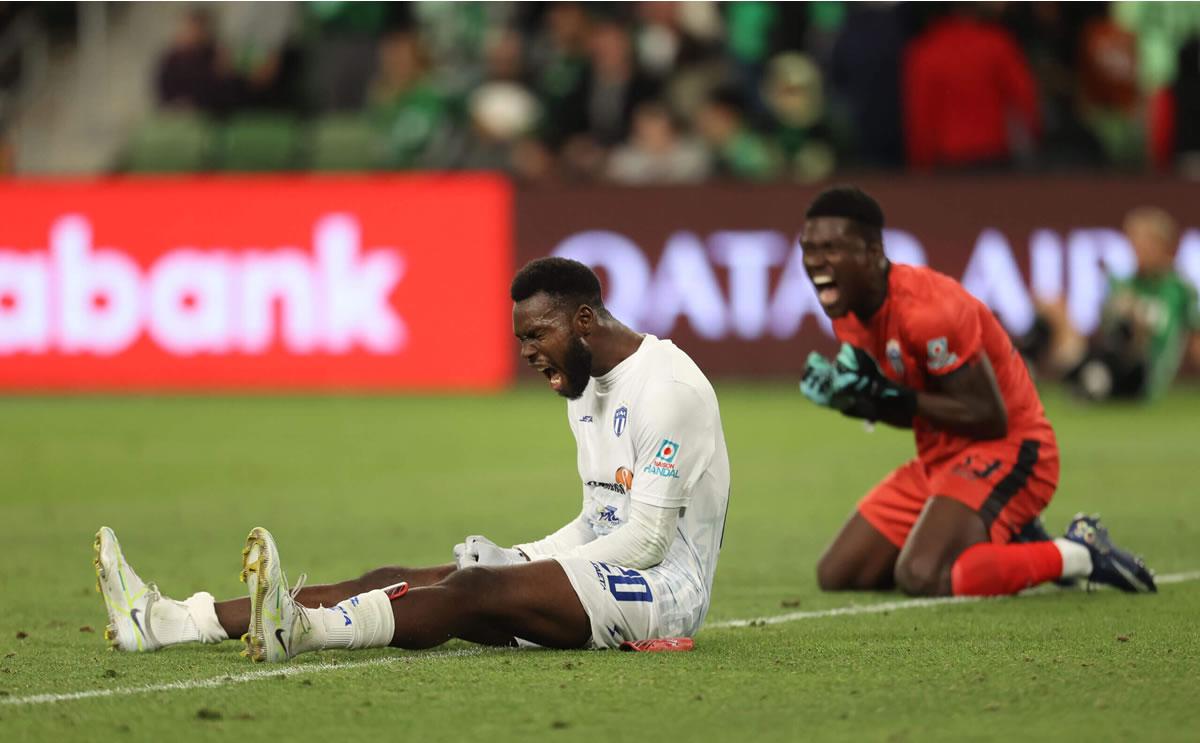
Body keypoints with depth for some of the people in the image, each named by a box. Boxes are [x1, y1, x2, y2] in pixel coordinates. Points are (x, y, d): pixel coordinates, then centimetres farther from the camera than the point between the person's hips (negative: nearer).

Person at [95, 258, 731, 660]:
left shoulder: (665, 386, -15)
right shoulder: (588, 387, 17)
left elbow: (647, 537, -20)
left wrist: (518, 570, -16)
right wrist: (520, 560, 3)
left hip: (663, 586, -8)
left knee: (473, 591, -32)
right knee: (398, 581, -7)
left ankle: (298, 628, -57)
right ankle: (164, 622, -18)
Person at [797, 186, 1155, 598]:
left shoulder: (927, 309, -25)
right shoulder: (847, 312, 3)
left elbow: (990, 417, -23)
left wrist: (891, 398, -25)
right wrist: (846, 397, -10)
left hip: (1007, 452, -10)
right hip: (939, 457, 10)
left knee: (921, 577, -31)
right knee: (836, 575, 7)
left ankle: (1079, 554, -12)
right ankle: (1005, 546, 14)